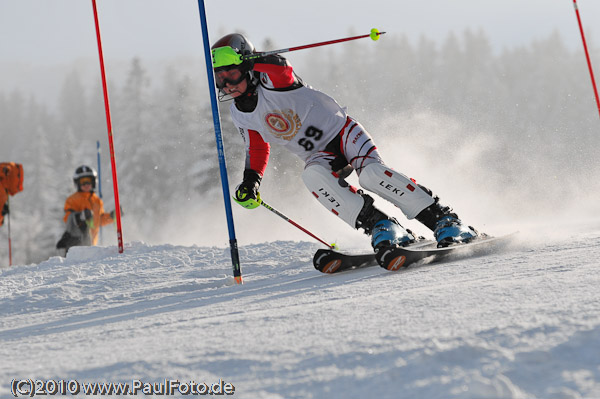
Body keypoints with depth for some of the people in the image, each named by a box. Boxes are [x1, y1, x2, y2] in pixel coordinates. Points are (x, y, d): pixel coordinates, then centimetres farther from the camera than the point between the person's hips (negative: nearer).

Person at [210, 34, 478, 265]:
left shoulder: (271, 77, -15)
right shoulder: (239, 114, 5)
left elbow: (280, 68, -41)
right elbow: (257, 149, 19)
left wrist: (250, 63, -57)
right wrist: (251, 180, 4)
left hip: (341, 131, -5)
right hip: (320, 156, 5)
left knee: (371, 173, -30)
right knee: (312, 176, -31)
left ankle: (444, 219, -21)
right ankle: (380, 226, -30)